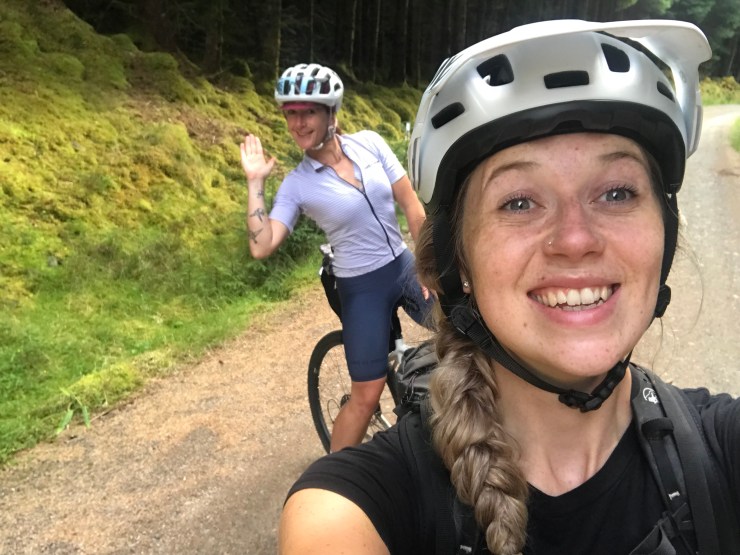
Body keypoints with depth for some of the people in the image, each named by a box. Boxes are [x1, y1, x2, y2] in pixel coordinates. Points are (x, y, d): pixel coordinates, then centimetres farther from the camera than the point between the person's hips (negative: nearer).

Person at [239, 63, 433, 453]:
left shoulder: (369, 143, -5)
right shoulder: (296, 184, -9)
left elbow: (411, 205, -3)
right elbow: (261, 246, -19)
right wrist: (255, 182, -17)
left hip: (405, 267, 3)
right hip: (362, 289, -3)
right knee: (366, 395, -1)